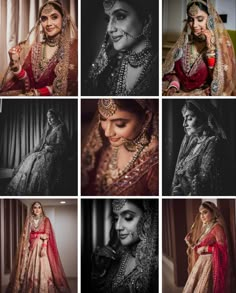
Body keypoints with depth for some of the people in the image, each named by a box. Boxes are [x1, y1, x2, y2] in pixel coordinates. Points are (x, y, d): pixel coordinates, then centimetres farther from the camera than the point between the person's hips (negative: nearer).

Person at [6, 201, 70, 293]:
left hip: (42, 246, -2)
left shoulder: (46, 220, 2)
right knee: (30, 269, -4)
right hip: (31, 247, 2)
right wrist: (40, 235, -4)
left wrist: (44, 248, -17)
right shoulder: (29, 220, 9)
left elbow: (47, 235, -6)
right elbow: (26, 235, 7)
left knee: (43, 268, -10)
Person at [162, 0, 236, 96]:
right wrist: (173, 86, -7)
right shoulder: (185, 40, 6)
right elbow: (173, 70, 12)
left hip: (207, 96, -4)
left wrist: (210, 49, -20)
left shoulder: (221, 43, -6)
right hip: (181, 93, 4)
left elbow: (219, 79, -15)